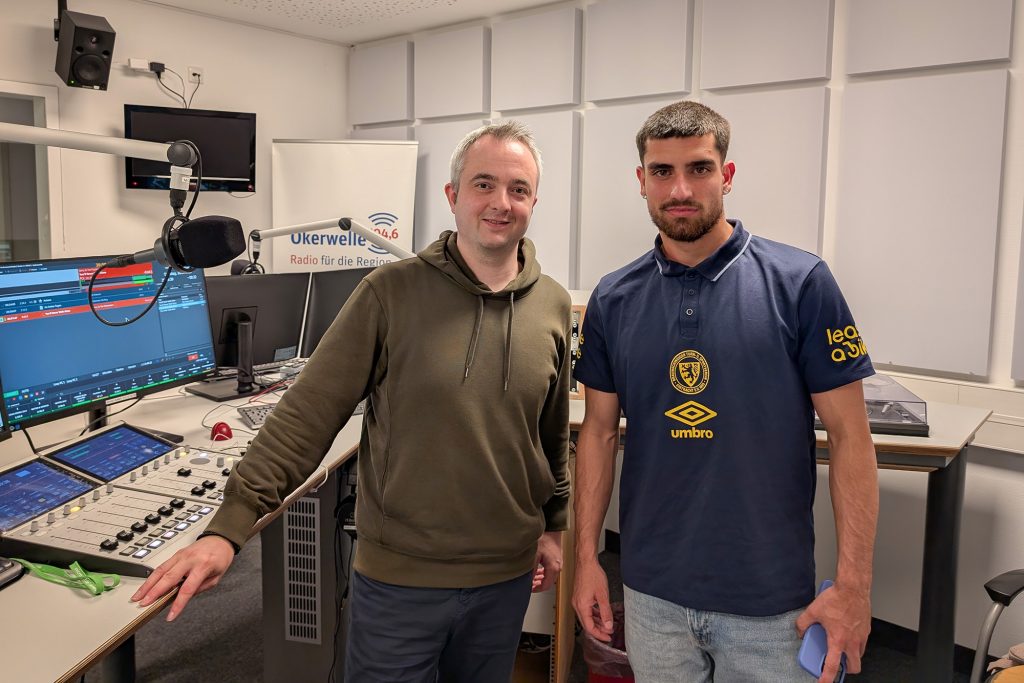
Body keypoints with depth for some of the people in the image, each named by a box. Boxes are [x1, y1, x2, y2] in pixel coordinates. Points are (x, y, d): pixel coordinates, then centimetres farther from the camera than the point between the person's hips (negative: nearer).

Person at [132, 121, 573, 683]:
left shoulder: (553, 306, -1)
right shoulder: (391, 292, -12)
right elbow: (308, 412, -14)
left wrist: (552, 525, 15)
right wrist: (230, 525, -21)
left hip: (507, 575, 4)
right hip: (398, 577, -3)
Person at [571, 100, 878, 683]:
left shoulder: (801, 283, -11)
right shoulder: (614, 300, -1)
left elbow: (849, 434, -8)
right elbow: (600, 431, 5)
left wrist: (854, 585, -11)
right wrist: (586, 555, 3)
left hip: (771, 599, -2)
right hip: (651, 592, 3)